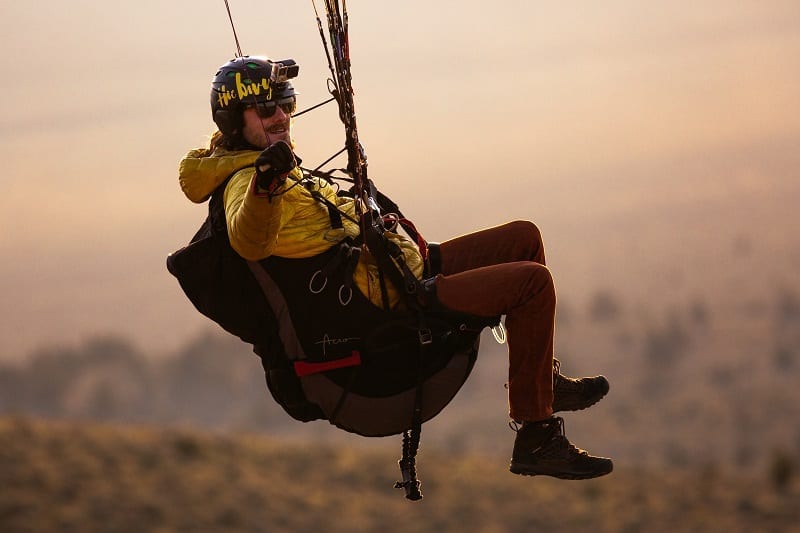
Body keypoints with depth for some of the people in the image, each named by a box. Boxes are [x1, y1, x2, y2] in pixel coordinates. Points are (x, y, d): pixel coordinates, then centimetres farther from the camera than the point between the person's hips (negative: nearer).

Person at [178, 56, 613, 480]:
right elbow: (249, 242, -43)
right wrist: (264, 187, -62)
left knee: (524, 237, 19)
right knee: (533, 280, -17)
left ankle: (543, 379, 29)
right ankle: (536, 441, -14)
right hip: (392, 298, -11)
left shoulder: (269, 165, 14)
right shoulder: (244, 182, -19)